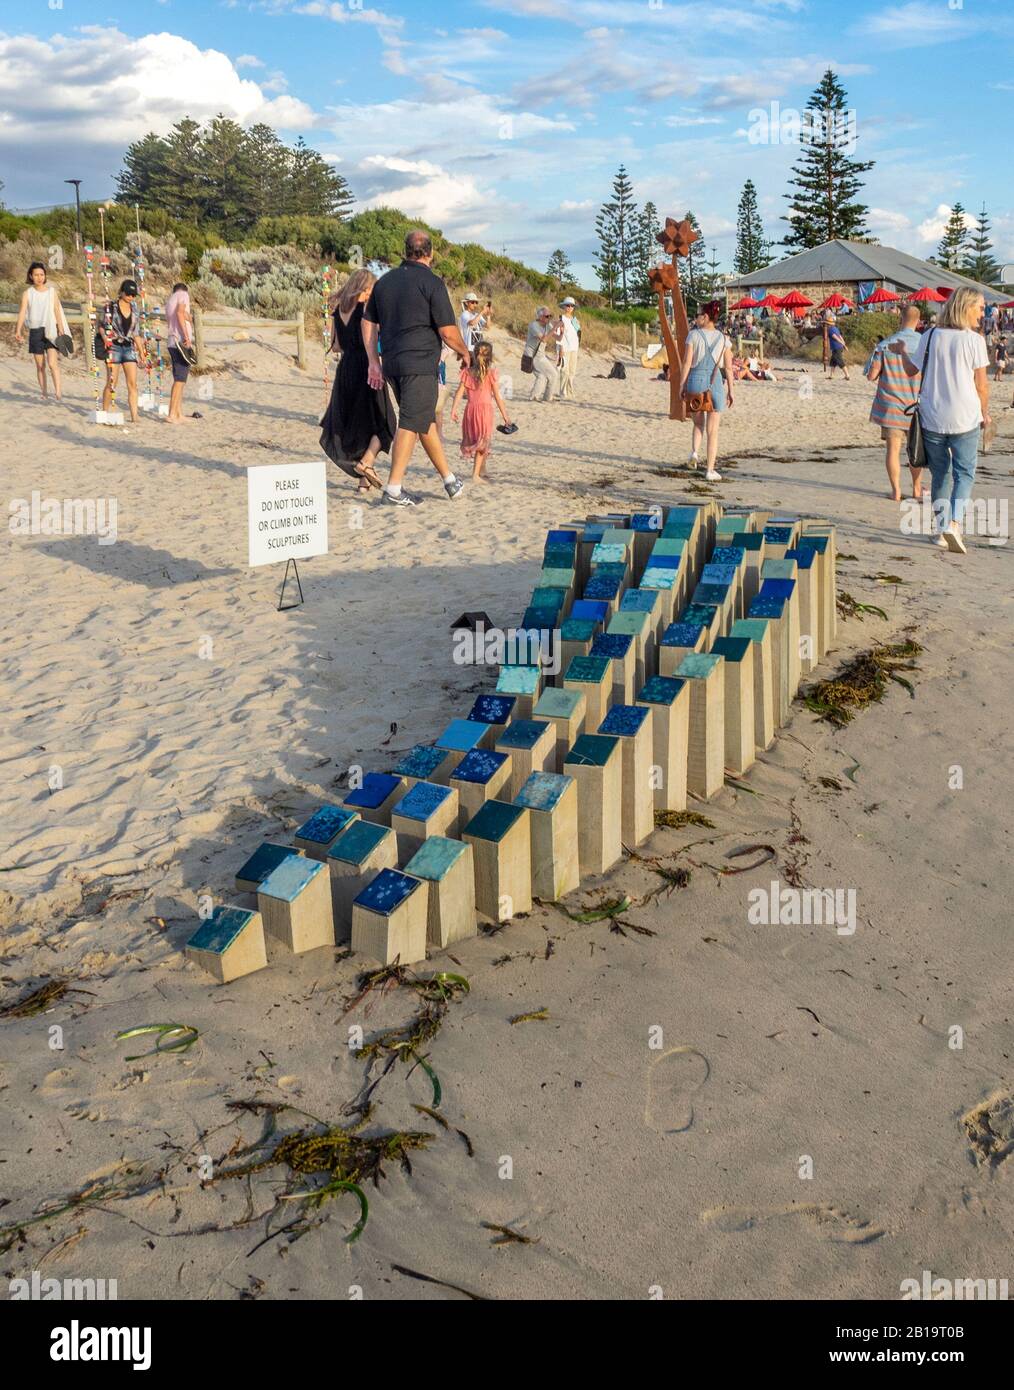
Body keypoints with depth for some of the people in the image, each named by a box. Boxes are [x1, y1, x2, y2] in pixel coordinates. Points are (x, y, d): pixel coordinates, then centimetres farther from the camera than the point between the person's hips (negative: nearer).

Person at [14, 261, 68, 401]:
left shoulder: (52, 291, 5)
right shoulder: (27, 294, 3)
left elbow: (57, 311, 7)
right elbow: (22, 312, -5)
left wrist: (61, 331, 2)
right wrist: (18, 331, -18)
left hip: (51, 330, -1)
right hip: (35, 331, 1)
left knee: (52, 363, -16)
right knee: (40, 365, 6)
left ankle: (58, 391, -21)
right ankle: (44, 392, 14)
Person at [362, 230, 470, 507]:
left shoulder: (385, 281, 13)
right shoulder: (431, 282, -9)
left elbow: (368, 322, 14)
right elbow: (448, 331, -11)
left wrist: (373, 361, 16)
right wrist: (464, 352, 7)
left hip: (392, 363, 7)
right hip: (420, 363, -7)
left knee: (427, 420, 17)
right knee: (411, 423, -6)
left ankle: (448, 478, 26)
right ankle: (393, 489, -10)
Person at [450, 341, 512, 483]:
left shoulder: (468, 372, 4)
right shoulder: (490, 373, -5)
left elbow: (459, 392, -2)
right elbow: (497, 396, -4)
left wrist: (454, 409, -1)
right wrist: (504, 414, 2)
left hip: (470, 408, 5)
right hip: (485, 408, -4)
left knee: (474, 441, 17)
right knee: (483, 442, 0)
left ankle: (482, 471, 29)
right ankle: (476, 474, -8)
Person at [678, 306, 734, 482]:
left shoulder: (693, 335, -2)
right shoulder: (724, 339, 3)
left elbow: (686, 363, -6)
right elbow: (728, 368, 1)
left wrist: (681, 385, 1)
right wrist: (730, 391, 7)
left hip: (695, 381, 0)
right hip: (716, 383, 0)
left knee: (698, 423, 22)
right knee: (713, 430, 5)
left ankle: (695, 451, -3)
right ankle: (710, 470, 4)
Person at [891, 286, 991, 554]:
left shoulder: (930, 337, 2)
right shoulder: (974, 339, -7)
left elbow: (912, 370, 12)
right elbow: (981, 384, -4)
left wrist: (902, 351, 32)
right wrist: (985, 413, 10)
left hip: (932, 417, 3)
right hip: (964, 417, -3)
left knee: (940, 473, 14)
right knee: (964, 473, 3)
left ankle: (941, 528, 14)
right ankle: (954, 524, -16)